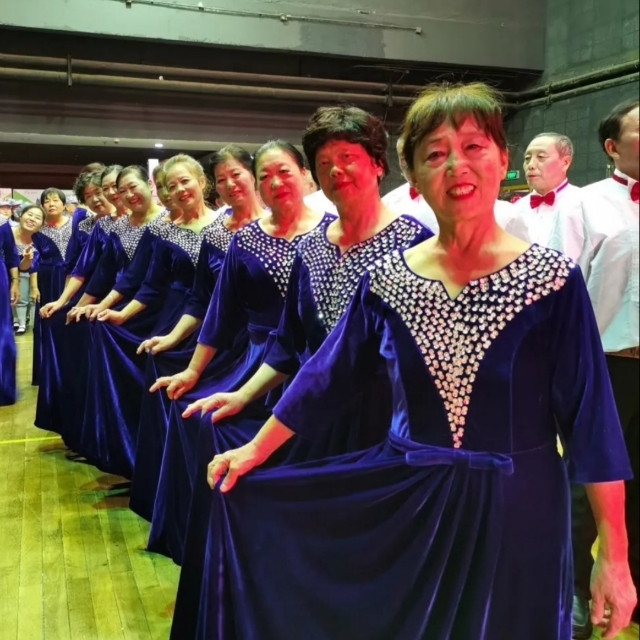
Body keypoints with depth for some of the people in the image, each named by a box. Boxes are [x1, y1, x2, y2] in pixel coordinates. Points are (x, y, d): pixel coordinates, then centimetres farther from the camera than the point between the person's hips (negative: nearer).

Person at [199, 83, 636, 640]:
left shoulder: (554, 279, -11)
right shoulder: (387, 279, -4)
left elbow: (589, 417, -10)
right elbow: (326, 378, 4)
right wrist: (254, 452, 7)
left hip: (517, 512, -2)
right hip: (407, 505, 2)